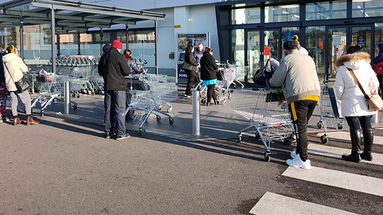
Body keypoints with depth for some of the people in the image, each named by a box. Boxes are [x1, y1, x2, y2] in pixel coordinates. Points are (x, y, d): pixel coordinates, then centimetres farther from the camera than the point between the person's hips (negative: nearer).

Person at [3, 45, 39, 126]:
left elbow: (6, 72, 15)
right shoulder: (17, 59, -12)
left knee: (13, 101, 12)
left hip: (9, 84, 7)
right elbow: (25, 69, -9)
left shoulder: (4, 60, 9)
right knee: (27, 100, 2)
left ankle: (15, 119, 17)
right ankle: (29, 119, 1)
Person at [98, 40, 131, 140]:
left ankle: (109, 132, 17)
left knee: (108, 109, 11)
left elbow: (100, 72, 18)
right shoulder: (119, 56, -10)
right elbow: (127, 71, -11)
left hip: (107, 87, 6)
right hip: (119, 87, -6)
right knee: (120, 109, -2)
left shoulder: (103, 57, 11)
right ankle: (120, 133, 0)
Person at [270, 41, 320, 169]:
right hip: (315, 94, 7)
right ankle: (299, 152, 27)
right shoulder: (309, 58, 24)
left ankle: (304, 160, 0)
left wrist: (271, 83, 26)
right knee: (303, 126, 17)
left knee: (300, 128, -3)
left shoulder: (287, 59, 3)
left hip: (299, 96, -7)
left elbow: (276, 81, 3)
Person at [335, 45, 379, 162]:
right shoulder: (367, 66, 4)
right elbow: (375, 84, 5)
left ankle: (355, 154, 3)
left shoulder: (342, 69, -7)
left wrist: (341, 98, 11)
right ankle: (368, 153, 21)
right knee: (367, 128, 12)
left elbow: (339, 88, -8)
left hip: (351, 105, -4)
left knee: (355, 129, -2)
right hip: (366, 104, 4)